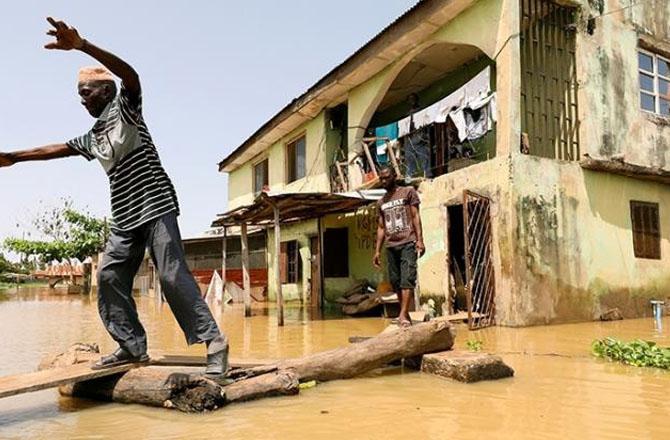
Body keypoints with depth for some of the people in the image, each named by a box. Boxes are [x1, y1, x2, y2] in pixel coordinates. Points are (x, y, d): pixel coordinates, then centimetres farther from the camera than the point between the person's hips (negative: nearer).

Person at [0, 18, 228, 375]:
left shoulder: (124, 110, 0)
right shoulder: (93, 136, 22)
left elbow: (131, 76, -21)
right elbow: (57, 148, 34)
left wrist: (81, 45, -31)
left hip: (155, 205, -9)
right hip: (124, 217, 9)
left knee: (172, 276, -15)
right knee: (110, 278, 3)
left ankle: (214, 341, -11)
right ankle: (133, 347, 8)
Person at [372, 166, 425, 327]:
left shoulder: (408, 192, 8)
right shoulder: (381, 202, 20)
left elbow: (415, 216, 0)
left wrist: (420, 239, -10)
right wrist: (377, 251, 12)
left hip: (408, 243, -5)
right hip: (391, 246, 5)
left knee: (407, 279, -15)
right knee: (395, 281, 2)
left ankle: (403, 315, -22)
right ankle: (405, 314, 9)